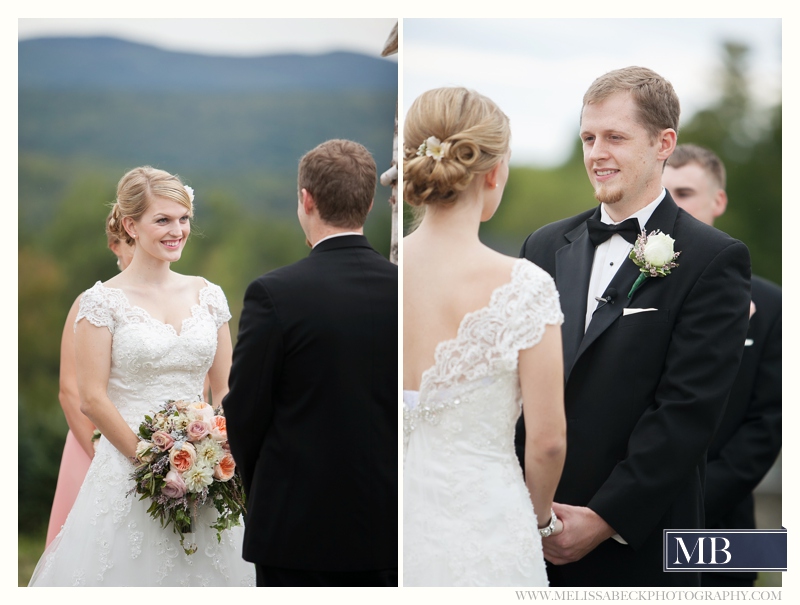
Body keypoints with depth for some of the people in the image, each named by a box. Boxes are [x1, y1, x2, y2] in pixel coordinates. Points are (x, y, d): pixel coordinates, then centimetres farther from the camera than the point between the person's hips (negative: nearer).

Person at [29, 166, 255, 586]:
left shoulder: (208, 296, 8)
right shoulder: (103, 301, -4)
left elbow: (226, 390, 11)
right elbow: (92, 399, -9)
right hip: (127, 468, -4)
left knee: (209, 568, 6)